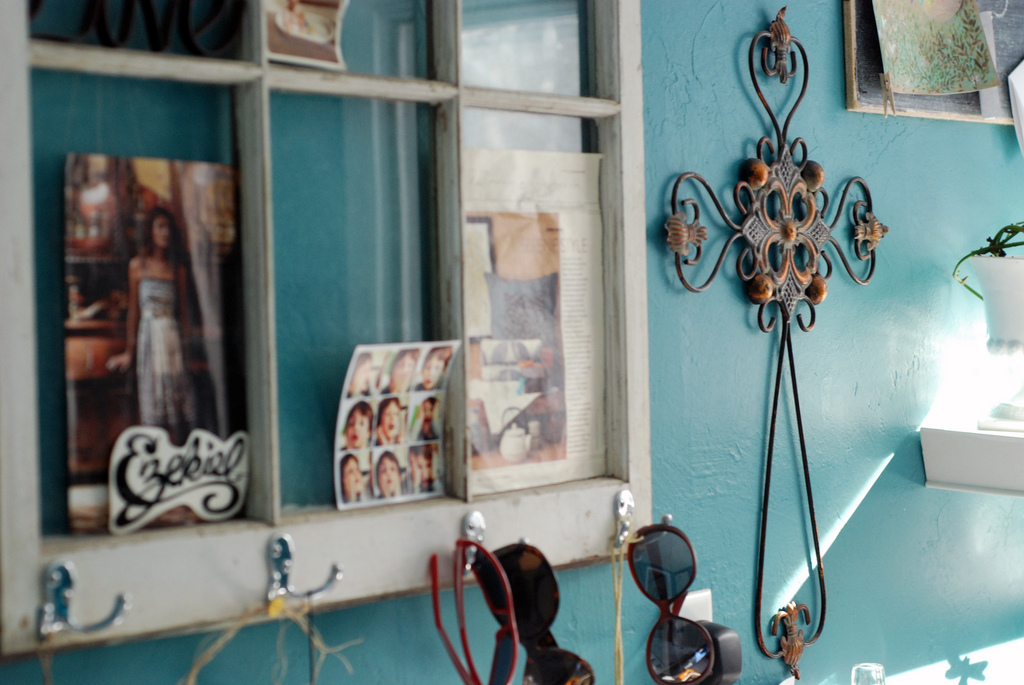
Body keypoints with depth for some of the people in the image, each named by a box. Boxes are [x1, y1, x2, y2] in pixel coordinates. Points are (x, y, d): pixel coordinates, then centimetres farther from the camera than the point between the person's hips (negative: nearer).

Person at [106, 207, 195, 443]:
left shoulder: (177, 268, 9)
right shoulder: (138, 265, 6)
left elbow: (183, 309, 9)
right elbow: (133, 309, 7)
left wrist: (186, 342, 0)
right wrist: (130, 350, 5)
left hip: (173, 335, 1)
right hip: (149, 334, -1)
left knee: (176, 392, -2)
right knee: (151, 392, -2)